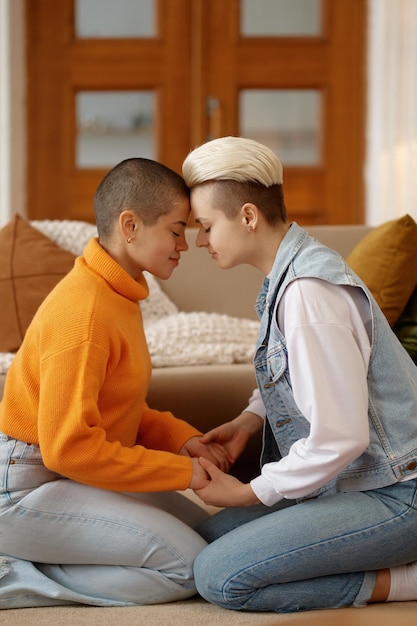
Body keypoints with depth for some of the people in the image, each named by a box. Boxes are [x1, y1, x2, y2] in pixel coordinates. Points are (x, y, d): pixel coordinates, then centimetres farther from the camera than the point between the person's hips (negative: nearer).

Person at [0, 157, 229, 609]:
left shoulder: (116, 294, 8)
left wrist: (181, 437, -1)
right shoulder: (83, 311, -23)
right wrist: (180, 470, -18)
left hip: (70, 471, 10)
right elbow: (68, 447, -25)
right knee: (189, 565, -13)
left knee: (204, 528, 13)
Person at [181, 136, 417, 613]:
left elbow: (340, 438, -26)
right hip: (354, 479, 10)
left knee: (220, 577, -19)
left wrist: (248, 493, -13)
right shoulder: (289, 273, 8)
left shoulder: (307, 291, -24)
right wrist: (246, 421, 8)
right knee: (207, 537, 8)